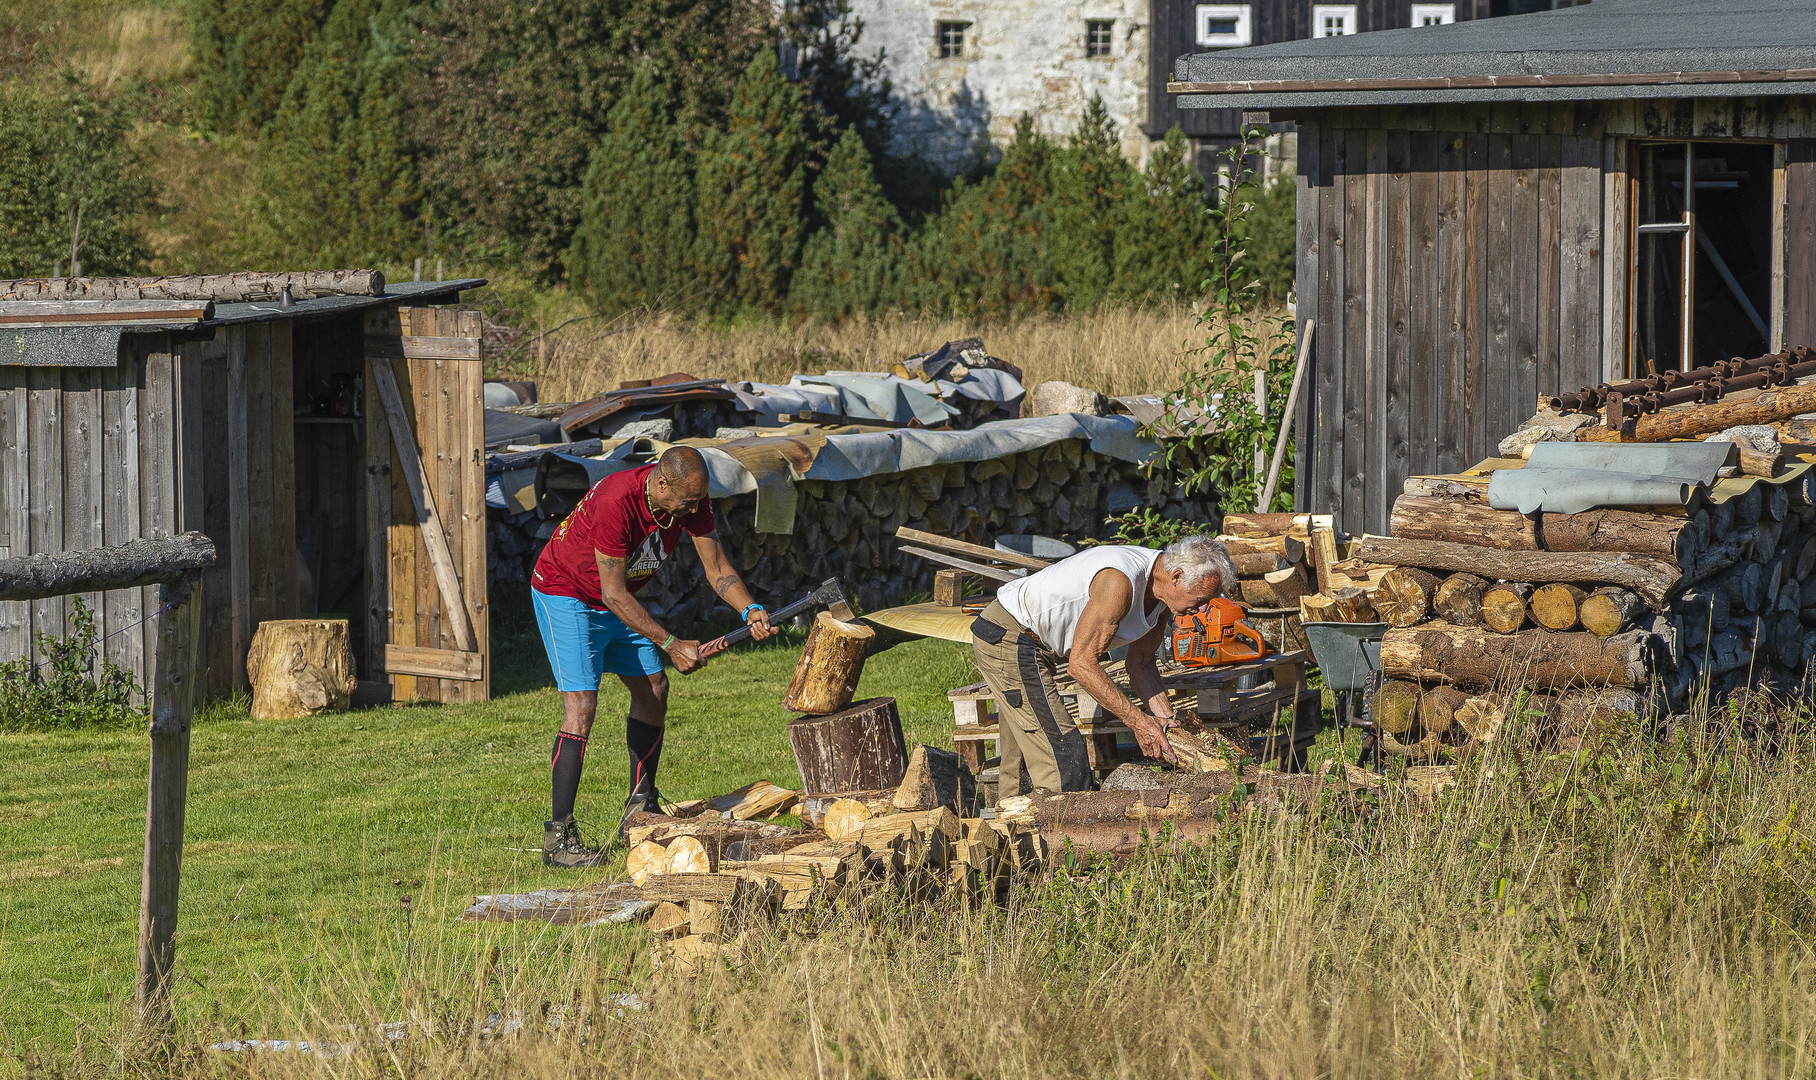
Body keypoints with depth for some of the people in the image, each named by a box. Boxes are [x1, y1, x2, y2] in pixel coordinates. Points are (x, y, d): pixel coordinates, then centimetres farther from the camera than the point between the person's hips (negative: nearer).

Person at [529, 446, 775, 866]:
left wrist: (749, 610, -31)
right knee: (581, 703, -18)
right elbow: (614, 595, -32)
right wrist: (672, 645, -31)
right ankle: (558, 838, -18)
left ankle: (639, 812, 22)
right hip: (566, 595, -8)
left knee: (653, 689, 9)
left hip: (617, 600, 8)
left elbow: (717, 567, -11)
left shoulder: (692, 499, -15)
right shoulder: (616, 501, -37)